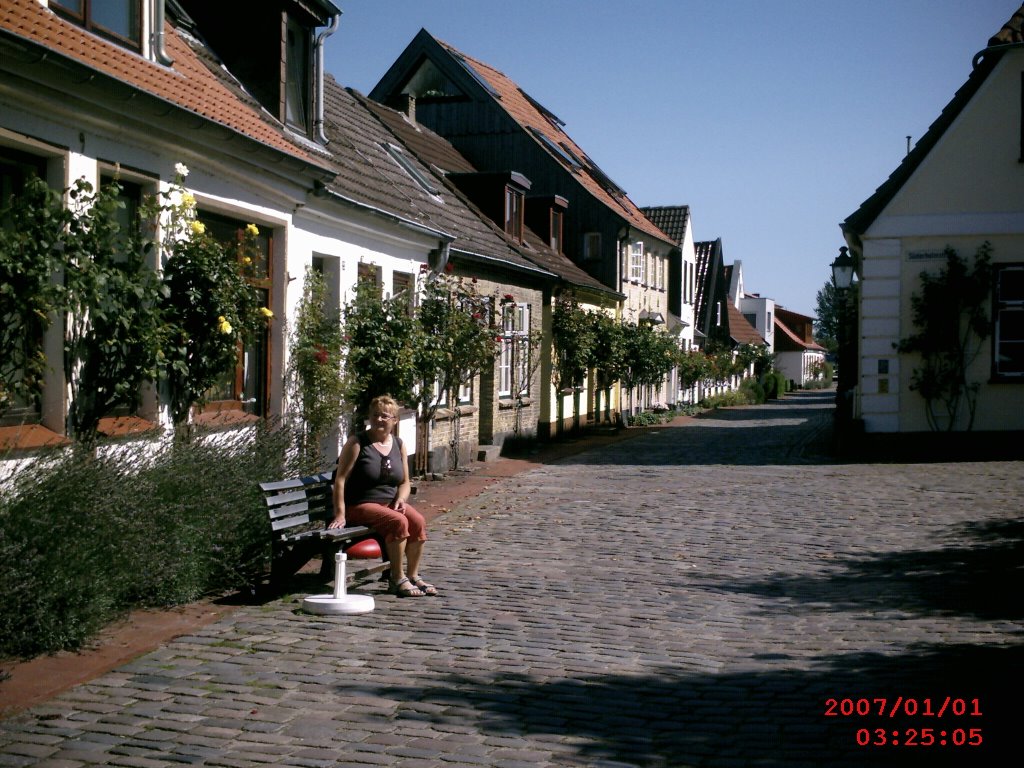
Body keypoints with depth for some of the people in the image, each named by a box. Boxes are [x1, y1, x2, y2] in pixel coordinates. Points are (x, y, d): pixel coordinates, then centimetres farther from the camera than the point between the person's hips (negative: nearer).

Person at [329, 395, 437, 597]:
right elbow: (340, 479, -11)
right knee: (398, 522, -30)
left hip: (390, 503, 6)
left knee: (418, 521, -21)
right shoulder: (357, 443, -7)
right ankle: (397, 579, -20)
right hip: (360, 505, -6)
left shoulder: (398, 444, 10)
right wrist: (340, 514, -18)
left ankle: (412, 575, -9)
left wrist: (401, 498, -6)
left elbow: (405, 482, 17)